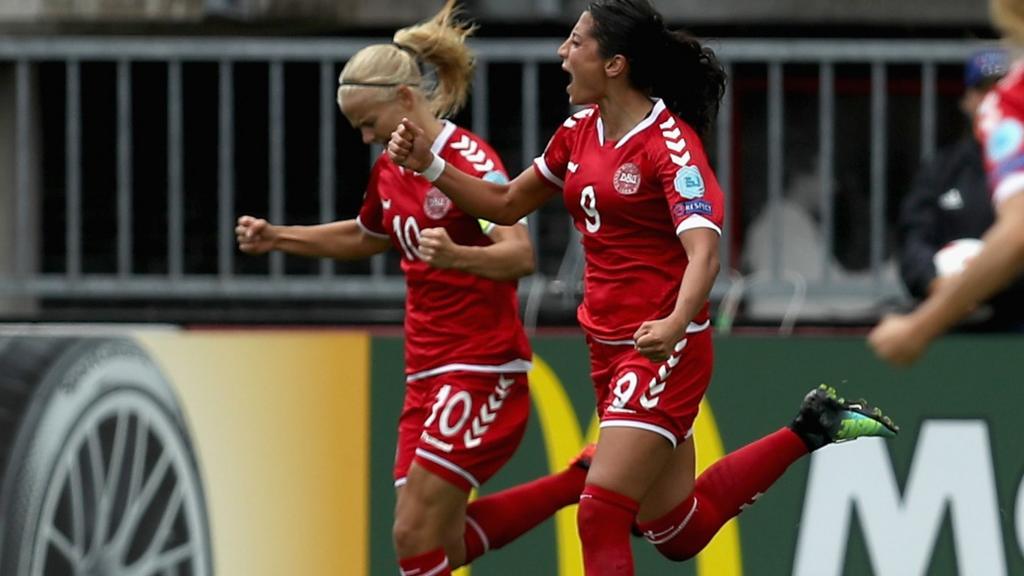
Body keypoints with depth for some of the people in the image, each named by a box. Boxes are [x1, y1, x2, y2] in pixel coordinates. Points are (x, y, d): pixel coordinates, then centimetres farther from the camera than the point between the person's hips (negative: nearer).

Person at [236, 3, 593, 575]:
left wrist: (456, 256, -46)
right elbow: (365, 237, 31)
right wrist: (276, 238, 20)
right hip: (428, 372, 9)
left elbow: (521, 255, -28)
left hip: (481, 370, -9)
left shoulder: (468, 161, -16)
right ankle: (579, 481, 21)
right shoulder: (390, 169, 9)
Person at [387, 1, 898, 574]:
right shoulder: (580, 132, 6)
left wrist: (675, 324, -47)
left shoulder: (671, 144, -17)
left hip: (662, 351, -8)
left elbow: (704, 253, -29)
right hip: (609, 349, 8)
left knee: (601, 516, -17)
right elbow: (506, 204, 19)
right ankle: (809, 430, 26)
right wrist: (429, 164, 7)